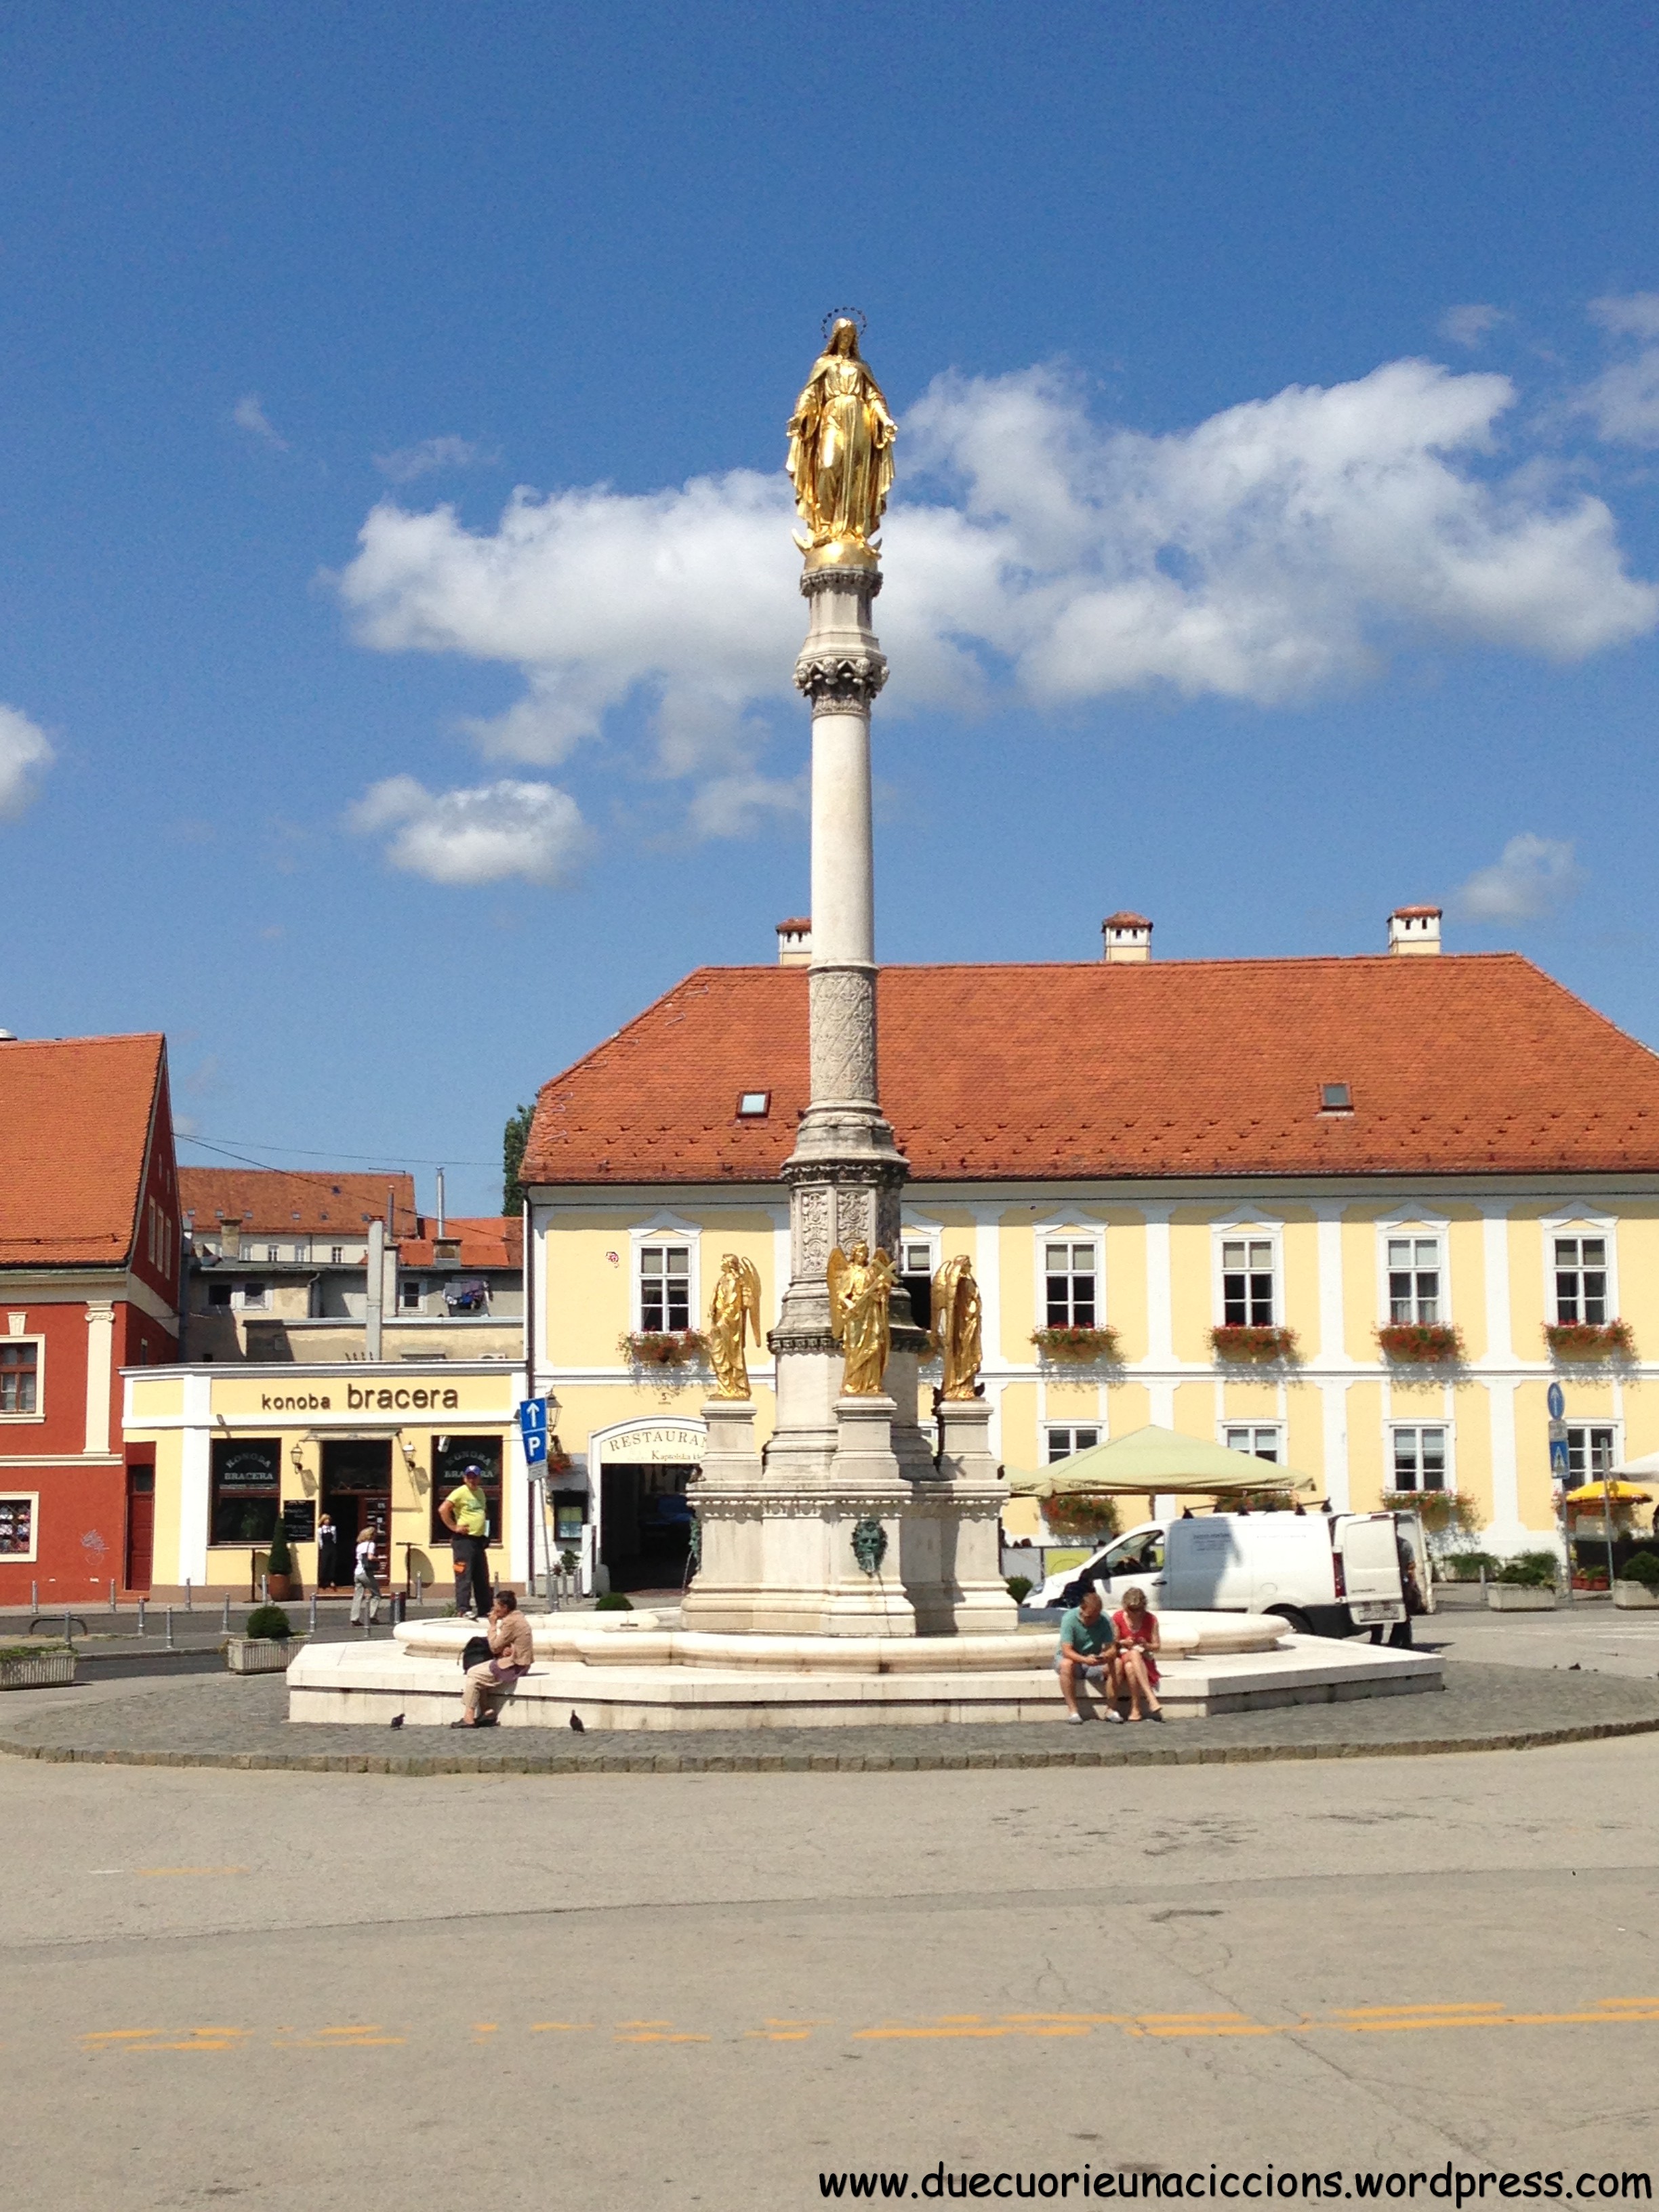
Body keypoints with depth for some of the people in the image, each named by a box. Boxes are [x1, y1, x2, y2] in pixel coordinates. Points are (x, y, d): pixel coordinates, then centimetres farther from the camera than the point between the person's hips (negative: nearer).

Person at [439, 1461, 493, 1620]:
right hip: (464, 1540, -8)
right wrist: (454, 1527, -18)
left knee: (482, 1577, 11)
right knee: (464, 1576, -10)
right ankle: (464, 1609, -10)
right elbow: (443, 1510, -20)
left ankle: (485, 1608, 18)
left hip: (479, 1540, 8)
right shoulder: (460, 1492, -10)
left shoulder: (480, 1493, 14)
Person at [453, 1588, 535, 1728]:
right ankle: (488, 1713, 8)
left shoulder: (511, 1622, -20)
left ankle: (469, 1718, -4)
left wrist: (493, 1625, -7)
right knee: (476, 1673, 13)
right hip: (518, 1662, 10)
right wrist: (505, 1649, -9)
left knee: (474, 1675, -6)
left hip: (513, 1666, -10)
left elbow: (495, 1647, -16)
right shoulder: (517, 1617, 12)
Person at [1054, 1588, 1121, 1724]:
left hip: (1094, 1661, 3)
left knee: (1116, 1664, -25)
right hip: (1072, 1658, -3)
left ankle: (1110, 1708, -15)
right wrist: (1085, 1660, -45)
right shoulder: (1069, 1618, -22)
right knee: (1066, 1665, -38)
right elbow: (1066, 1651, -27)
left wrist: (1106, 1656, -40)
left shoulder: (1104, 1620, -12)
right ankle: (1073, 1710, -30)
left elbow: (1112, 1649, -14)